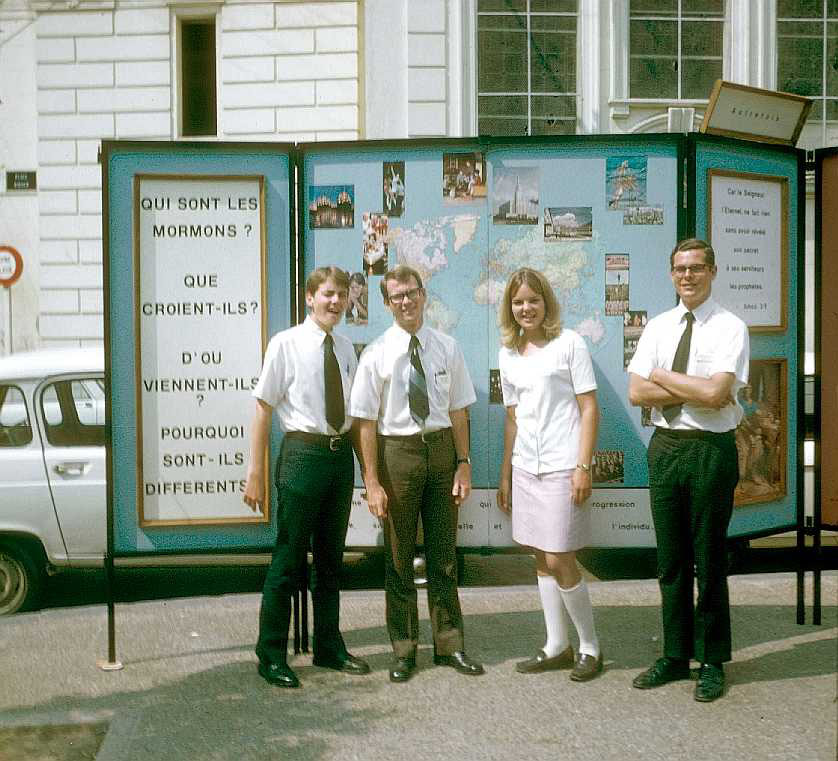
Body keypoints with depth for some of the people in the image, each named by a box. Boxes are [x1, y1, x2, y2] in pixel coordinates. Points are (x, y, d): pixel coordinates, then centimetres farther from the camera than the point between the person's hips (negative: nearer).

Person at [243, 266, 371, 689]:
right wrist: (255, 474, -12)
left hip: (342, 455, 6)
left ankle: (329, 648, 30)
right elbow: (263, 410, -9)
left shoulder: (345, 348, 10)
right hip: (303, 452, -6)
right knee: (288, 559, 0)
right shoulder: (286, 344, -7)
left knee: (331, 558, 17)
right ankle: (271, 656, 13)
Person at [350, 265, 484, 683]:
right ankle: (403, 650, 21)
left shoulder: (447, 347, 1)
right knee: (399, 556, 8)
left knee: (443, 552, 12)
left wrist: (464, 463, -1)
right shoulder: (376, 353, -7)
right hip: (396, 449, -2)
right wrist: (372, 482, -12)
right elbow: (366, 421, -8)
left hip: (441, 448, 3)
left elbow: (458, 411, 4)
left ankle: (449, 644, 26)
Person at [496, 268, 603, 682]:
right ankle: (557, 646, 20)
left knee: (560, 561, -5)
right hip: (526, 469, 6)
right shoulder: (508, 354, 12)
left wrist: (584, 466, -14)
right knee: (542, 559, 10)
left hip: (562, 468, -6)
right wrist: (505, 476, 14)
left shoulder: (568, 343, -4)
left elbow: (589, 408, -7)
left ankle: (590, 647, 12)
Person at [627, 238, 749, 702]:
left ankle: (712, 662, 17)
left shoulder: (730, 328, -6)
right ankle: (676, 656, 24)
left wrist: (664, 376, -7)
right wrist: (695, 391, -10)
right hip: (665, 447, 5)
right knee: (670, 560, 12)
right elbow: (636, 392, 0)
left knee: (709, 560, 4)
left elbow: (716, 393, -19)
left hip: (711, 450, -5)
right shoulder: (658, 328, 9)